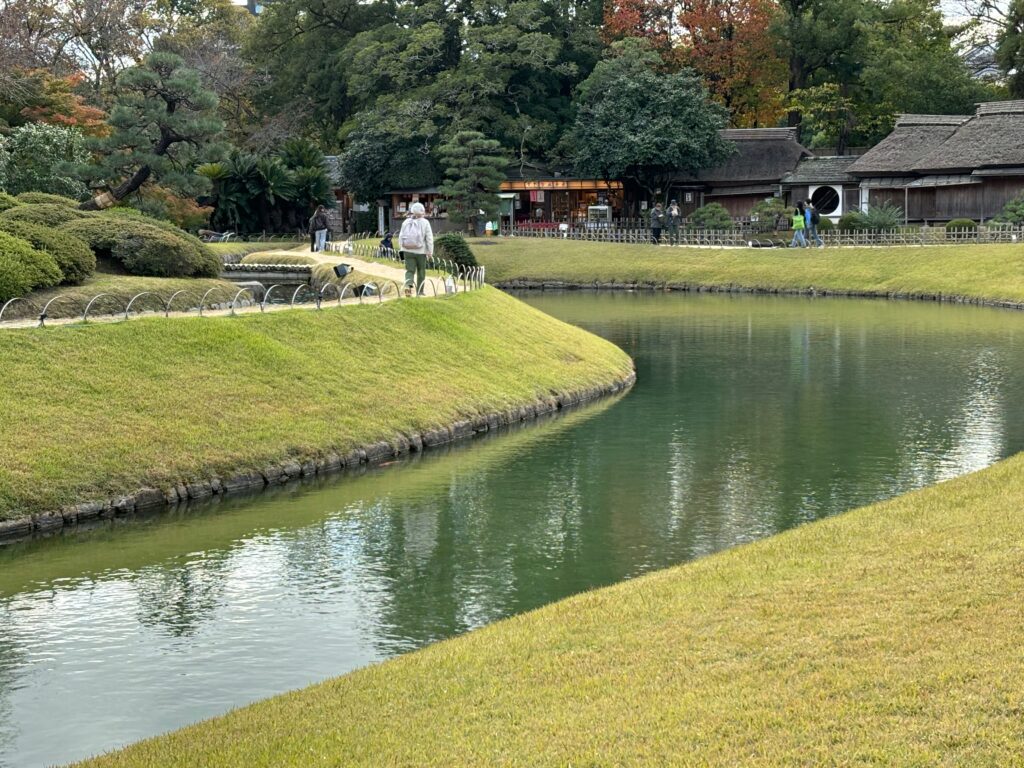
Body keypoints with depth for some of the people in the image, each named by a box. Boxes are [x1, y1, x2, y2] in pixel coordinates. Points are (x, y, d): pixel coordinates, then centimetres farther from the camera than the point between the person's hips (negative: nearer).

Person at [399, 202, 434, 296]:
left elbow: (401, 237, 8)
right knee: (421, 272, 12)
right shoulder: (425, 223, -6)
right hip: (420, 251, -2)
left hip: (408, 251, 2)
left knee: (410, 270, 5)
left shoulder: (406, 222, 4)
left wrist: (401, 249, 17)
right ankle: (419, 292, 18)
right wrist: (430, 251, -1)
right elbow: (429, 238, -7)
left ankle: (408, 285, -22)